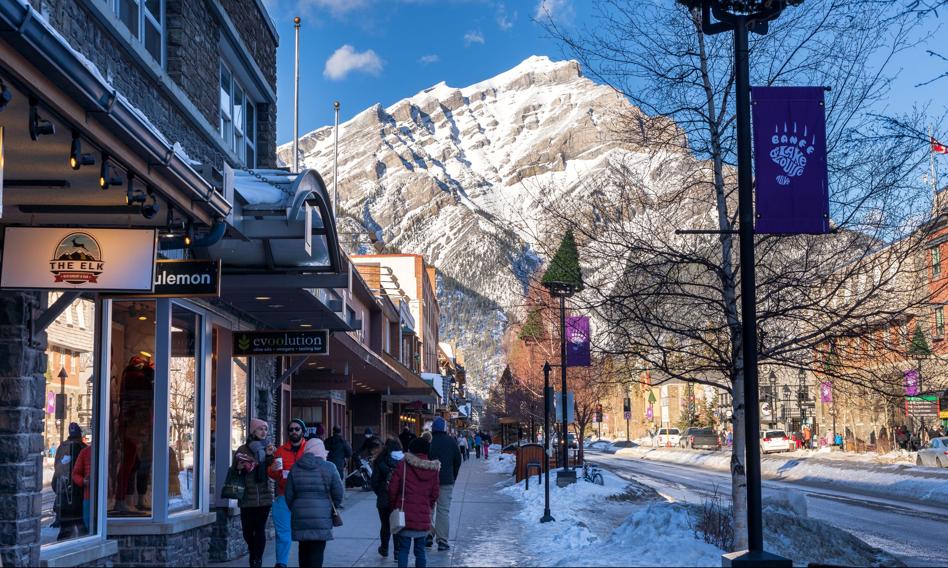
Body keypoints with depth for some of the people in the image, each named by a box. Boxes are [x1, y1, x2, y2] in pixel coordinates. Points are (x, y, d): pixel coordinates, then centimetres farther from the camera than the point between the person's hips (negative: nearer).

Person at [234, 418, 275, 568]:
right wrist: (239, 468, -12)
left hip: (264, 496, 0)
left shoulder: (269, 448, 8)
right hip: (247, 497, 0)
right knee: (247, 530, 2)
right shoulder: (243, 450, 5)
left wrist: (269, 456, -14)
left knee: (260, 529, -7)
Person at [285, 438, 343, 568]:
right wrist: (332, 508, 14)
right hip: (321, 518, -3)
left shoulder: (295, 468, 5)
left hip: (299, 518, 3)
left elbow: (289, 495, 6)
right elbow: (338, 493, -3)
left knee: (304, 550, 15)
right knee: (317, 551, -2)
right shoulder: (329, 468, -5)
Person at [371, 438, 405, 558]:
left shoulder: (380, 461, -8)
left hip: (384, 499, 0)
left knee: (385, 525, 16)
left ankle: (384, 549, 30)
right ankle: (398, 552, 9)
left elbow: (374, 482, -6)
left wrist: (380, 493, 10)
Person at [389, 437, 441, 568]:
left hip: (405, 515, -2)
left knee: (403, 549, 4)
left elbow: (392, 488, -4)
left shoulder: (403, 465, -6)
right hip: (423, 516, 2)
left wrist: (394, 505, 12)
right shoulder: (434, 469, 1)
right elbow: (435, 493, 6)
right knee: (420, 550, 12)